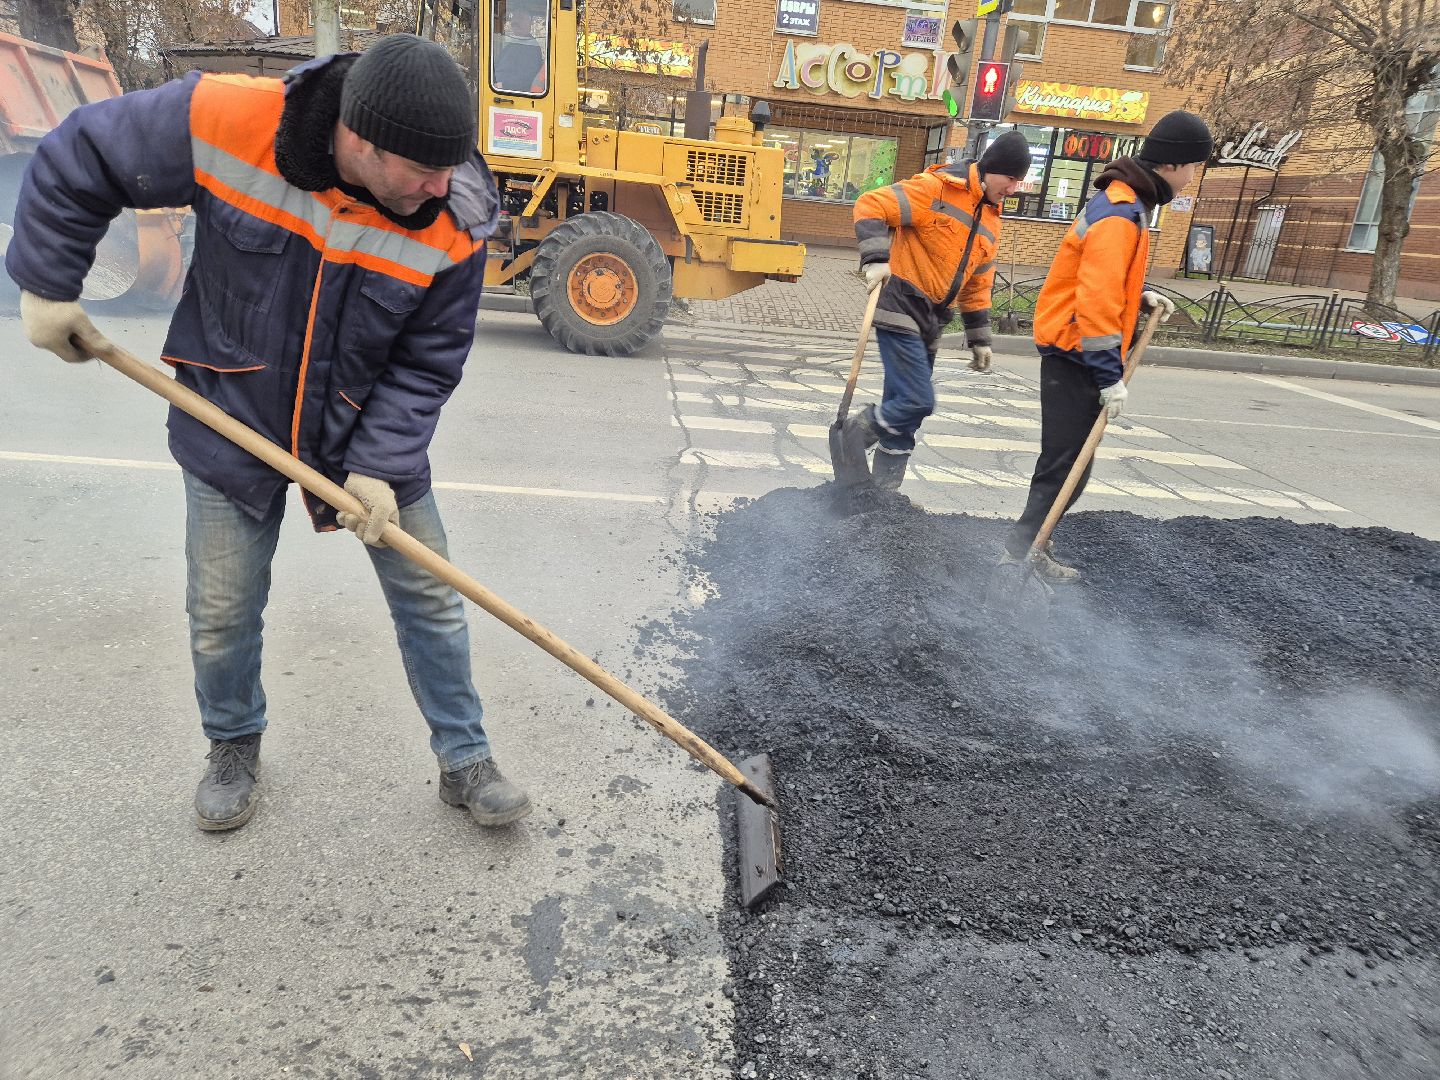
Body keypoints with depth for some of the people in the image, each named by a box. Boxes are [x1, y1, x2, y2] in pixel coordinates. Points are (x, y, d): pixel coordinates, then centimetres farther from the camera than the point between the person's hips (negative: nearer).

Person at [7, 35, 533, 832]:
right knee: (221, 617, 10)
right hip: (231, 426, 0)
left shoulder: (454, 222, -21)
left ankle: (464, 762, 25)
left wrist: (379, 466, -19)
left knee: (430, 599, 5)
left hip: (372, 431, 1)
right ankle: (233, 747, 40)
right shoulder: (223, 122, -24)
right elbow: (77, 161, -7)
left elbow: (427, 363, -12)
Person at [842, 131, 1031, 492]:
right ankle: (854, 432, 7)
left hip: (931, 319, 8)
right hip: (901, 309, -8)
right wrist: (875, 258, -27)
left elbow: (978, 282, 22)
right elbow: (871, 205, -14)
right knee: (918, 400, -15)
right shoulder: (936, 188, -10)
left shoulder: (990, 217, 16)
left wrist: (979, 338, 21)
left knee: (906, 406, 9)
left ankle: (885, 489, 17)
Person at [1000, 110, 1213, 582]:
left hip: (1070, 352, 10)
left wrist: (1140, 295, 12)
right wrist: (1110, 376, -24)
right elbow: (1096, 300, -25)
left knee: (1065, 459, 14)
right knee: (1067, 463, -8)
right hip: (1076, 354, -10)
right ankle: (1022, 549, -2)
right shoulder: (1120, 215, -18)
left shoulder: (1125, 202, 14)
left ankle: (1029, 543, 21)